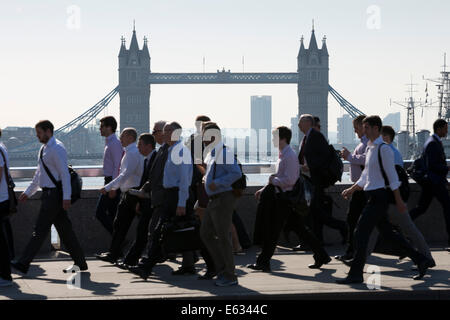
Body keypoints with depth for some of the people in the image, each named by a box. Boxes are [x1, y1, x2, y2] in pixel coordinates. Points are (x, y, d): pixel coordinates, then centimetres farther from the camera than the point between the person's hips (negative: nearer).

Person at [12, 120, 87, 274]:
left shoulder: (56, 149, -13)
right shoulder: (44, 148, 17)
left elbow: (65, 173, -18)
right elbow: (39, 174, 26)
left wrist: (66, 197, -23)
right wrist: (28, 192, 26)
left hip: (54, 194, -10)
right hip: (49, 193, 10)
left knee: (40, 230, -6)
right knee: (65, 229, 10)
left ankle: (23, 264, -3)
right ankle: (80, 263, 13)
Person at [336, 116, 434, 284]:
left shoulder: (384, 149, -13)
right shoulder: (370, 148, 16)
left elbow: (392, 176, -14)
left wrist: (399, 201, -14)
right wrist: (351, 190, 16)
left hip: (378, 197, -10)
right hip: (373, 196, 10)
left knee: (361, 233, -9)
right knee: (388, 233, 13)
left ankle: (355, 274, -4)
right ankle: (420, 260, 20)